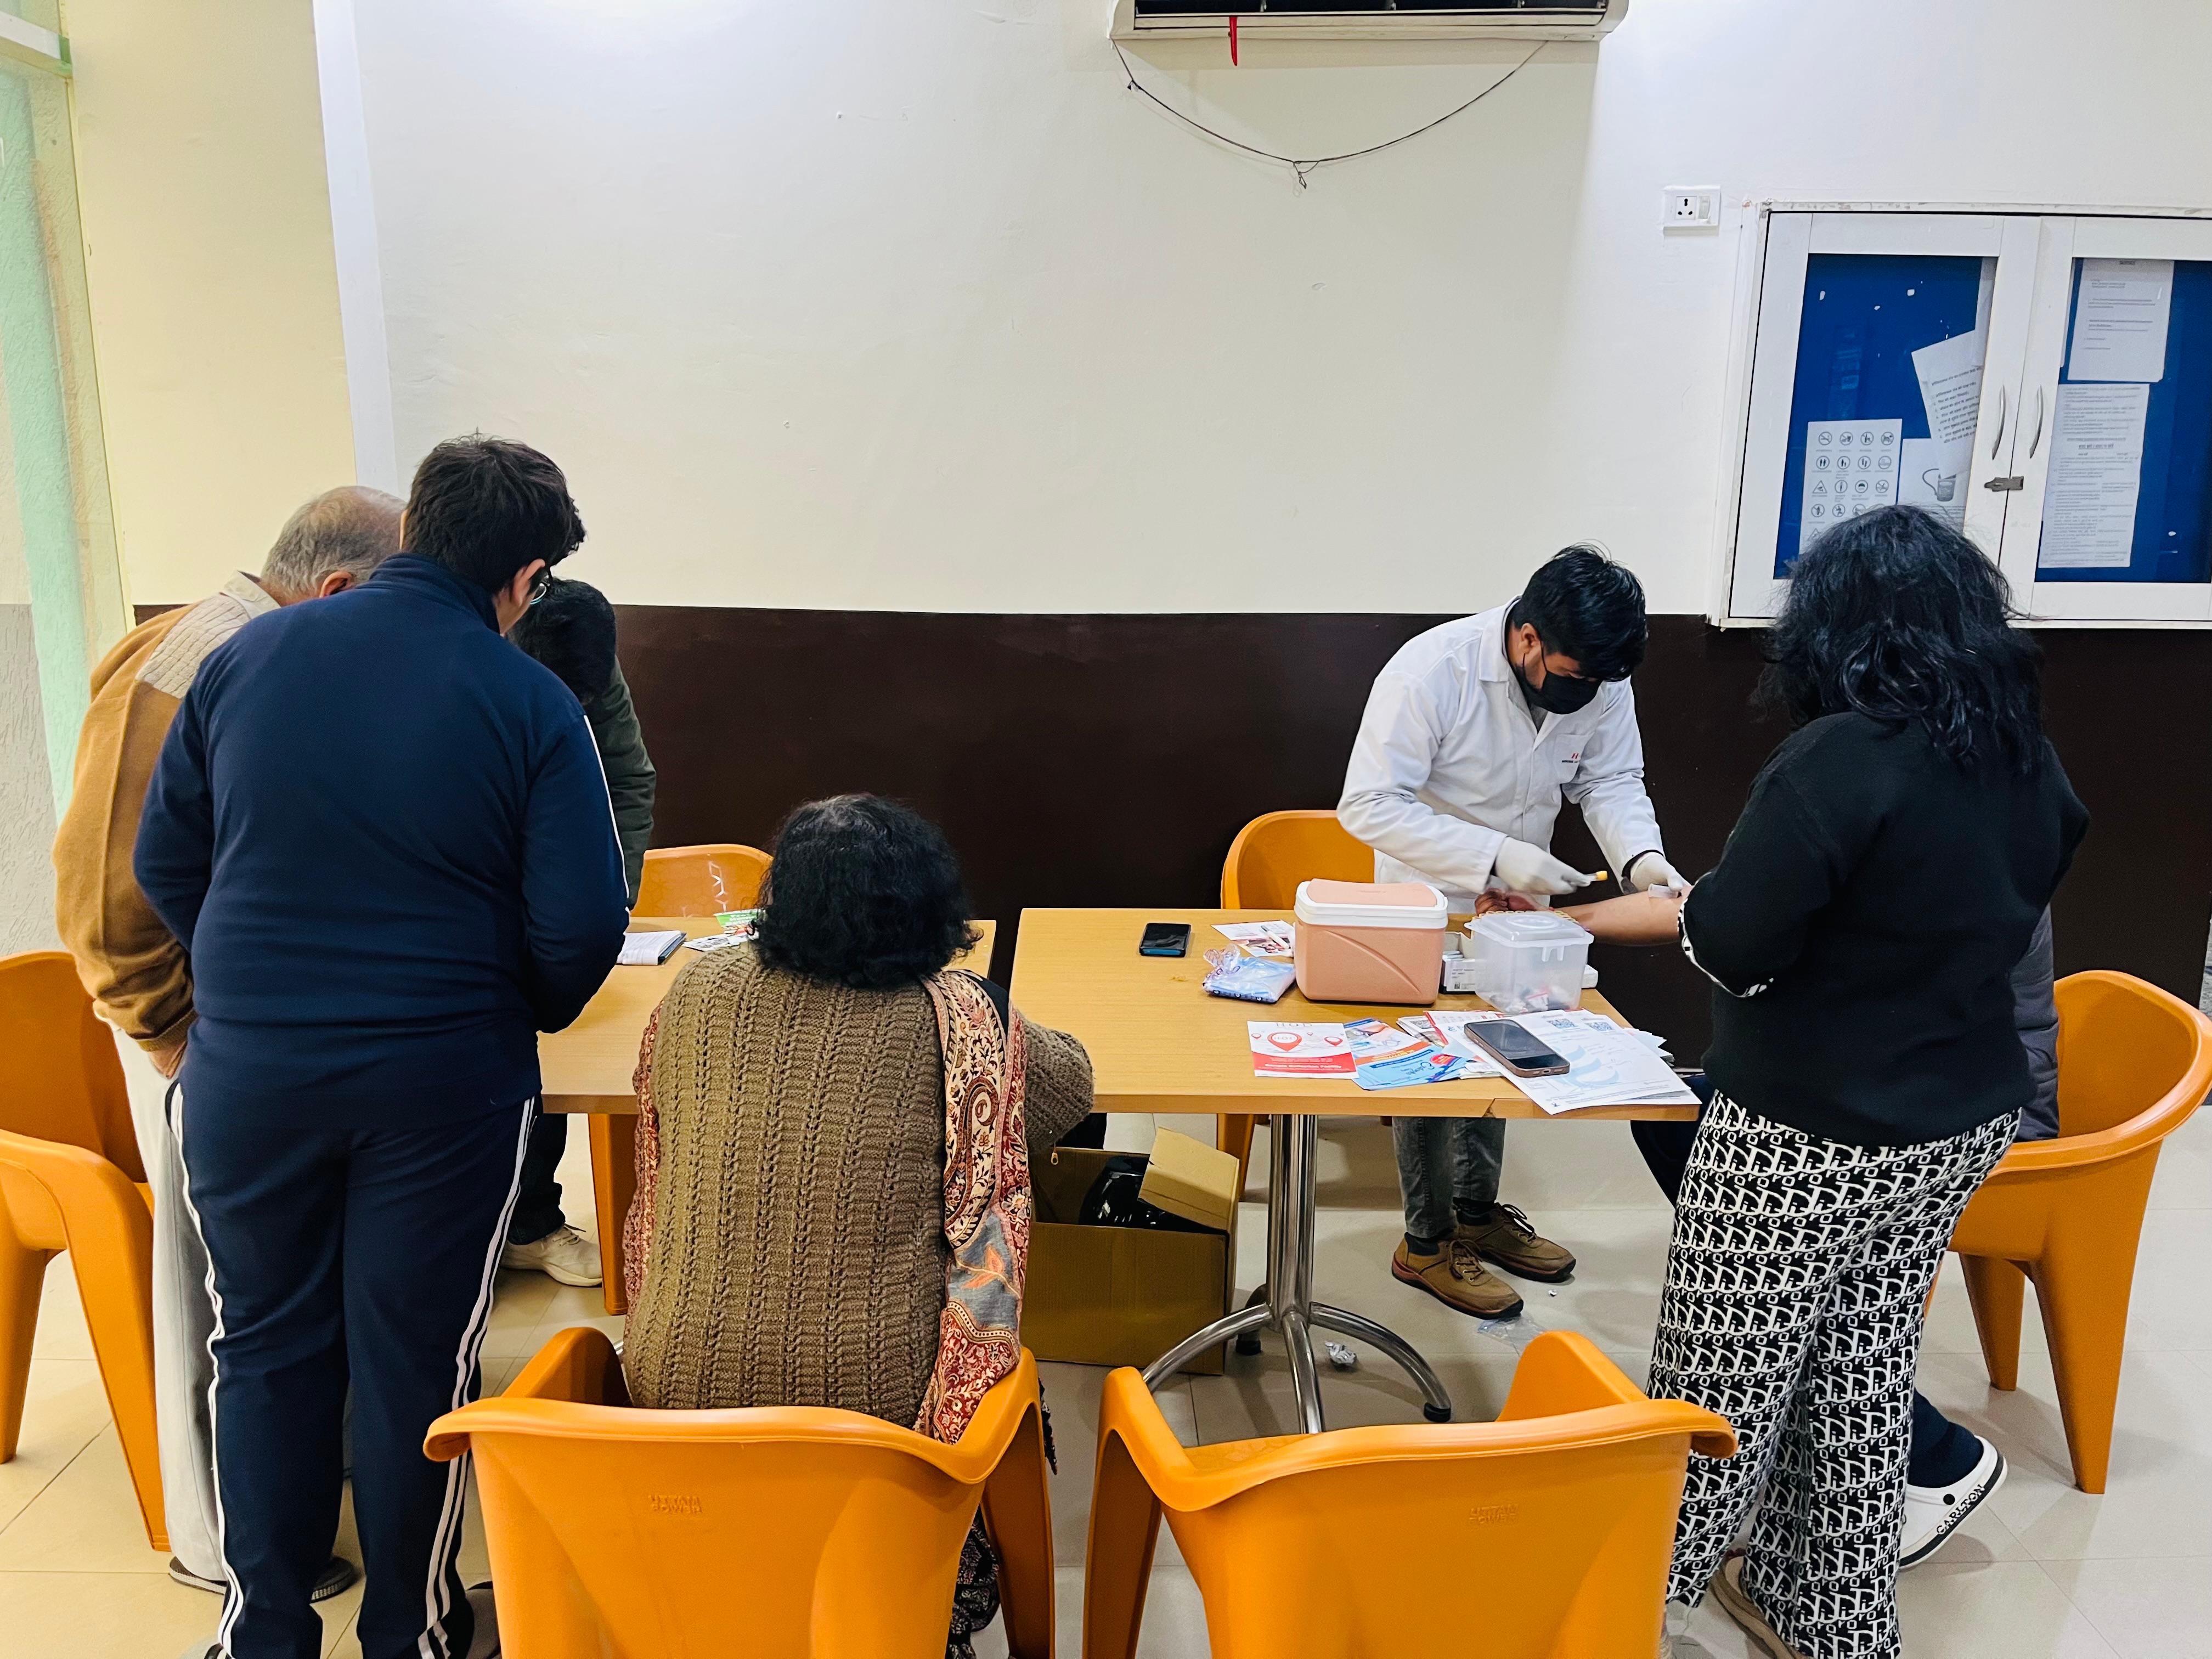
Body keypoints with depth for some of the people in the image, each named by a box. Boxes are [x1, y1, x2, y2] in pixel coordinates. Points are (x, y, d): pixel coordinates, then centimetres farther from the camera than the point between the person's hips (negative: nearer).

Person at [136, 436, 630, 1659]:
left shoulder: (245, 656, 0)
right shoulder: (532, 705, -11)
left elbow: (165, 859, 6)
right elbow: (582, 925, -13)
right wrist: (523, 1017, 7)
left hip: (246, 1070, 3)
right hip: (444, 1084, -3)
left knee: (266, 1344, 19)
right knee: (415, 1359, 12)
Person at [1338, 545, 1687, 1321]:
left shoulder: (1601, 681, -15)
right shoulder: (1430, 670, -31)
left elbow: (1611, 779, -4)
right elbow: (1369, 805, -32)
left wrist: (1640, 854, -26)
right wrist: (1494, 856, -38)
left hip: (1518, 903, 6)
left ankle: (1477, 1210, 39)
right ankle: (1426, 1242, 22)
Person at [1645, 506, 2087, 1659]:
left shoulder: (1844, 760, -23)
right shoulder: (2027, 760, 2)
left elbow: (1730, 948, -24)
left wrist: (1694, 905, -4)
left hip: (1809, 1139, -7)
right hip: (1962, 1125, 7)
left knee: (1726, 1378, 10)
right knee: (1864, 1379, 20)